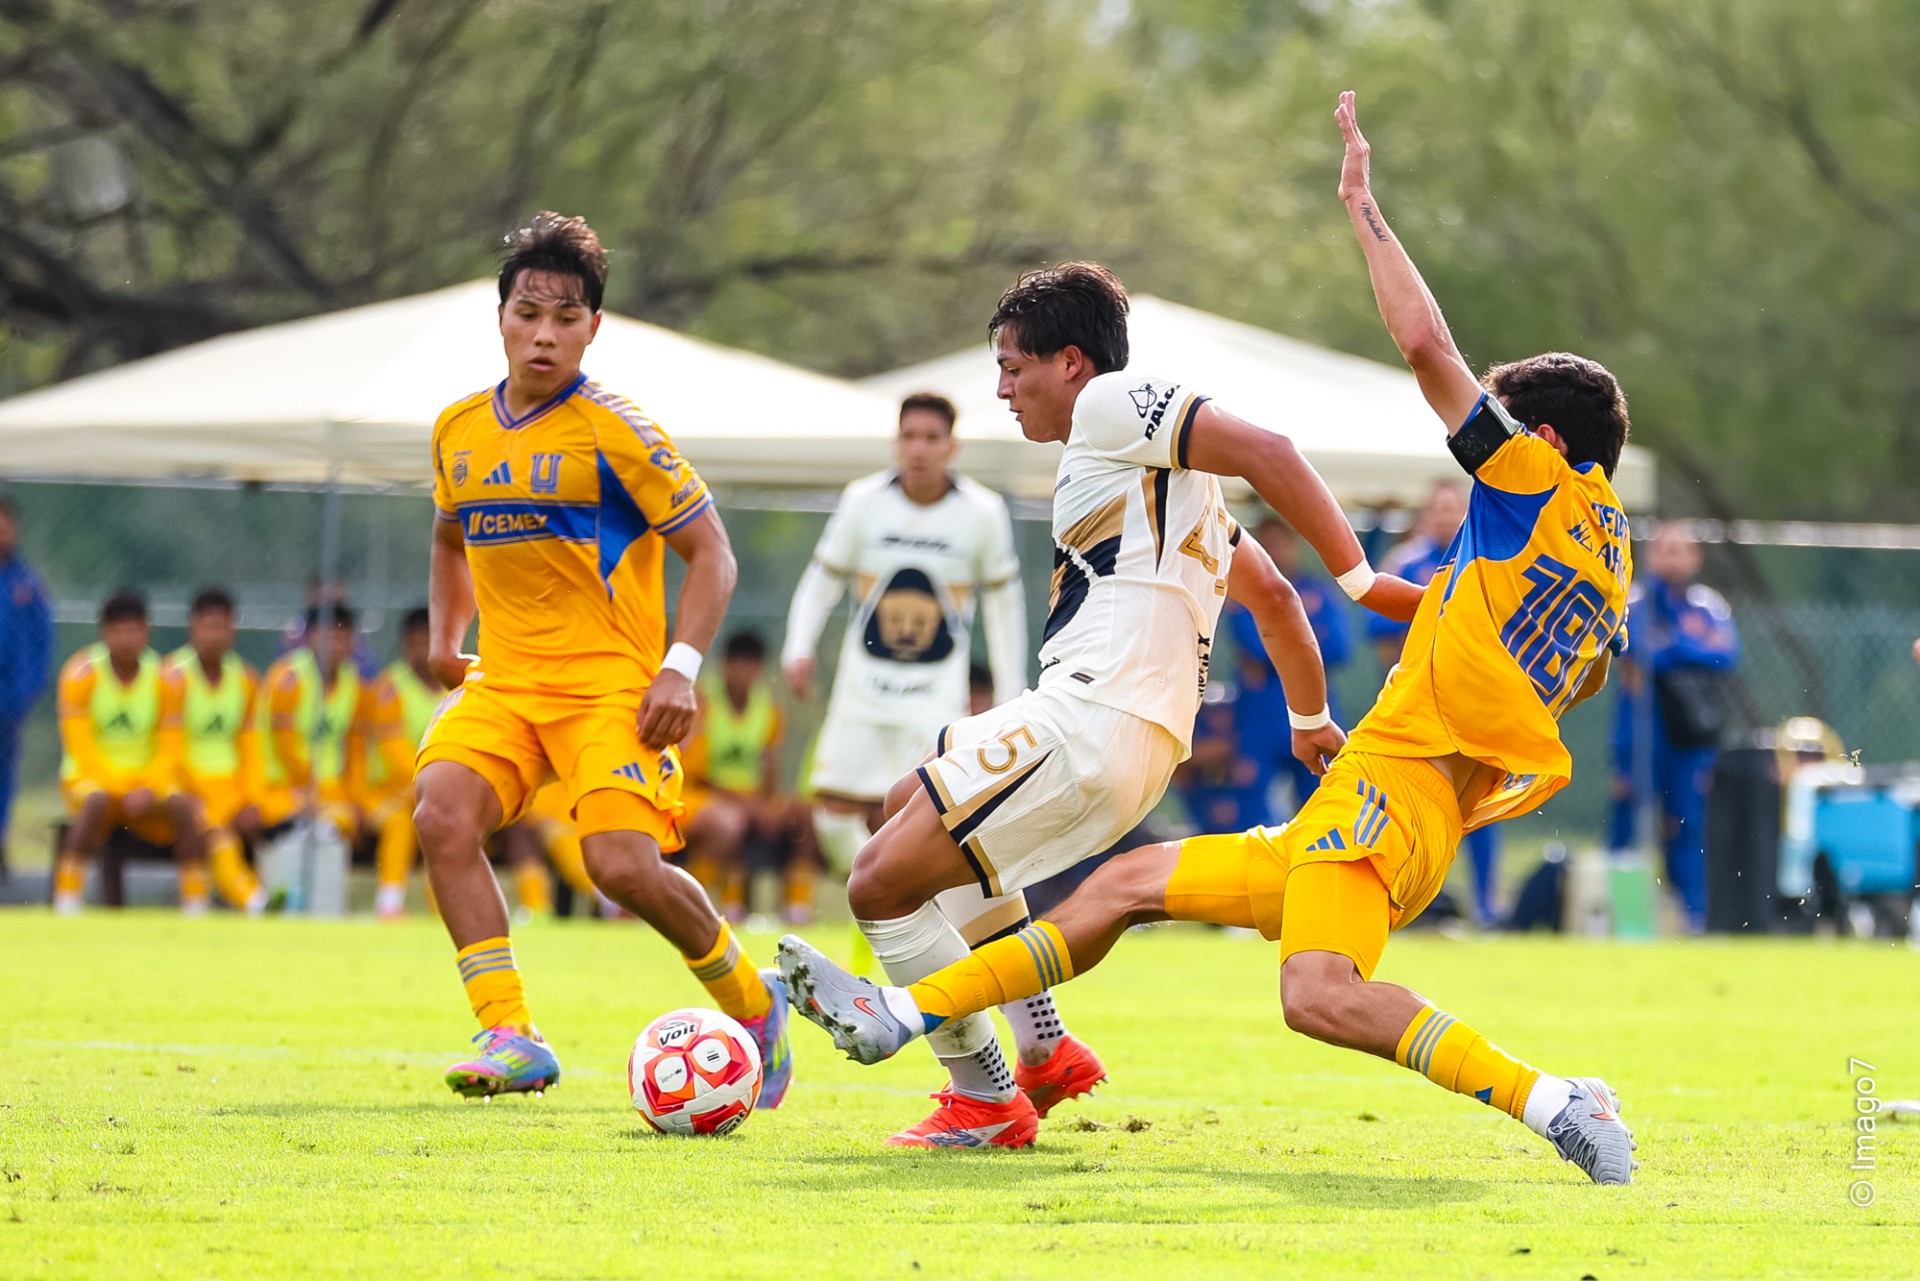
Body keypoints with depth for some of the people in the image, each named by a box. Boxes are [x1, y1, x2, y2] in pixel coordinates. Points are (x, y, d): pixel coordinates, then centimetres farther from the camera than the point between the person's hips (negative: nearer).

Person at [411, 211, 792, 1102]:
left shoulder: (613, 434, -8)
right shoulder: (459, 432, 10)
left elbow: (709, 552, -4)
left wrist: (681, 669, -16)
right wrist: (445, 637, 13)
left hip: (611, 683, -5)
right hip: (504, 680, 5)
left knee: (623, 866, -20)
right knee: (441, 815, -22)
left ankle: (754, 1003, 9)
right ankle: (511, 1039, -20)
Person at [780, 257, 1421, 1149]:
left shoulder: (1113, 404, -5)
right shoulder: (1159, 474, 25)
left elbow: (1265, 454, -17)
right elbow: (1271, 593, 29)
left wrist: (1362, 581, -21)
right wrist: (1310, 718, 34)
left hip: (1089, 722, -11)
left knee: (881, 881, -9)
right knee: (910, 805, 31)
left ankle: (988, 1103, 1)